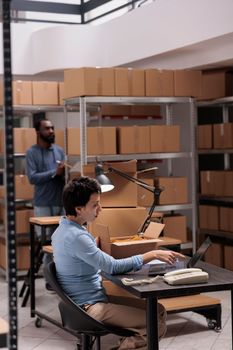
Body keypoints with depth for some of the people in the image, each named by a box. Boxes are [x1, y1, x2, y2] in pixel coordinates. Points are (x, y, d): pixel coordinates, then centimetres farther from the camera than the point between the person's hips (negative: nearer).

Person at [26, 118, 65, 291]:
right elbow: (32, 178, -13)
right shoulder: (32, 152, -3)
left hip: (62, 202, 4)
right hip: (43, 205, -4)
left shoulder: (59, 150, 11)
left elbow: (65, 174, 9)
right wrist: (54, 173, -19)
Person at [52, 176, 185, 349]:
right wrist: (153, 255, -19)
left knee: (156, 308, 9)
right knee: (158, 319, -19)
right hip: (91, 308, -10)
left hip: (84, 301, 10)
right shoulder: (76, 236, -24)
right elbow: (112, 266, -25)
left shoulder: (64, 229, 6)